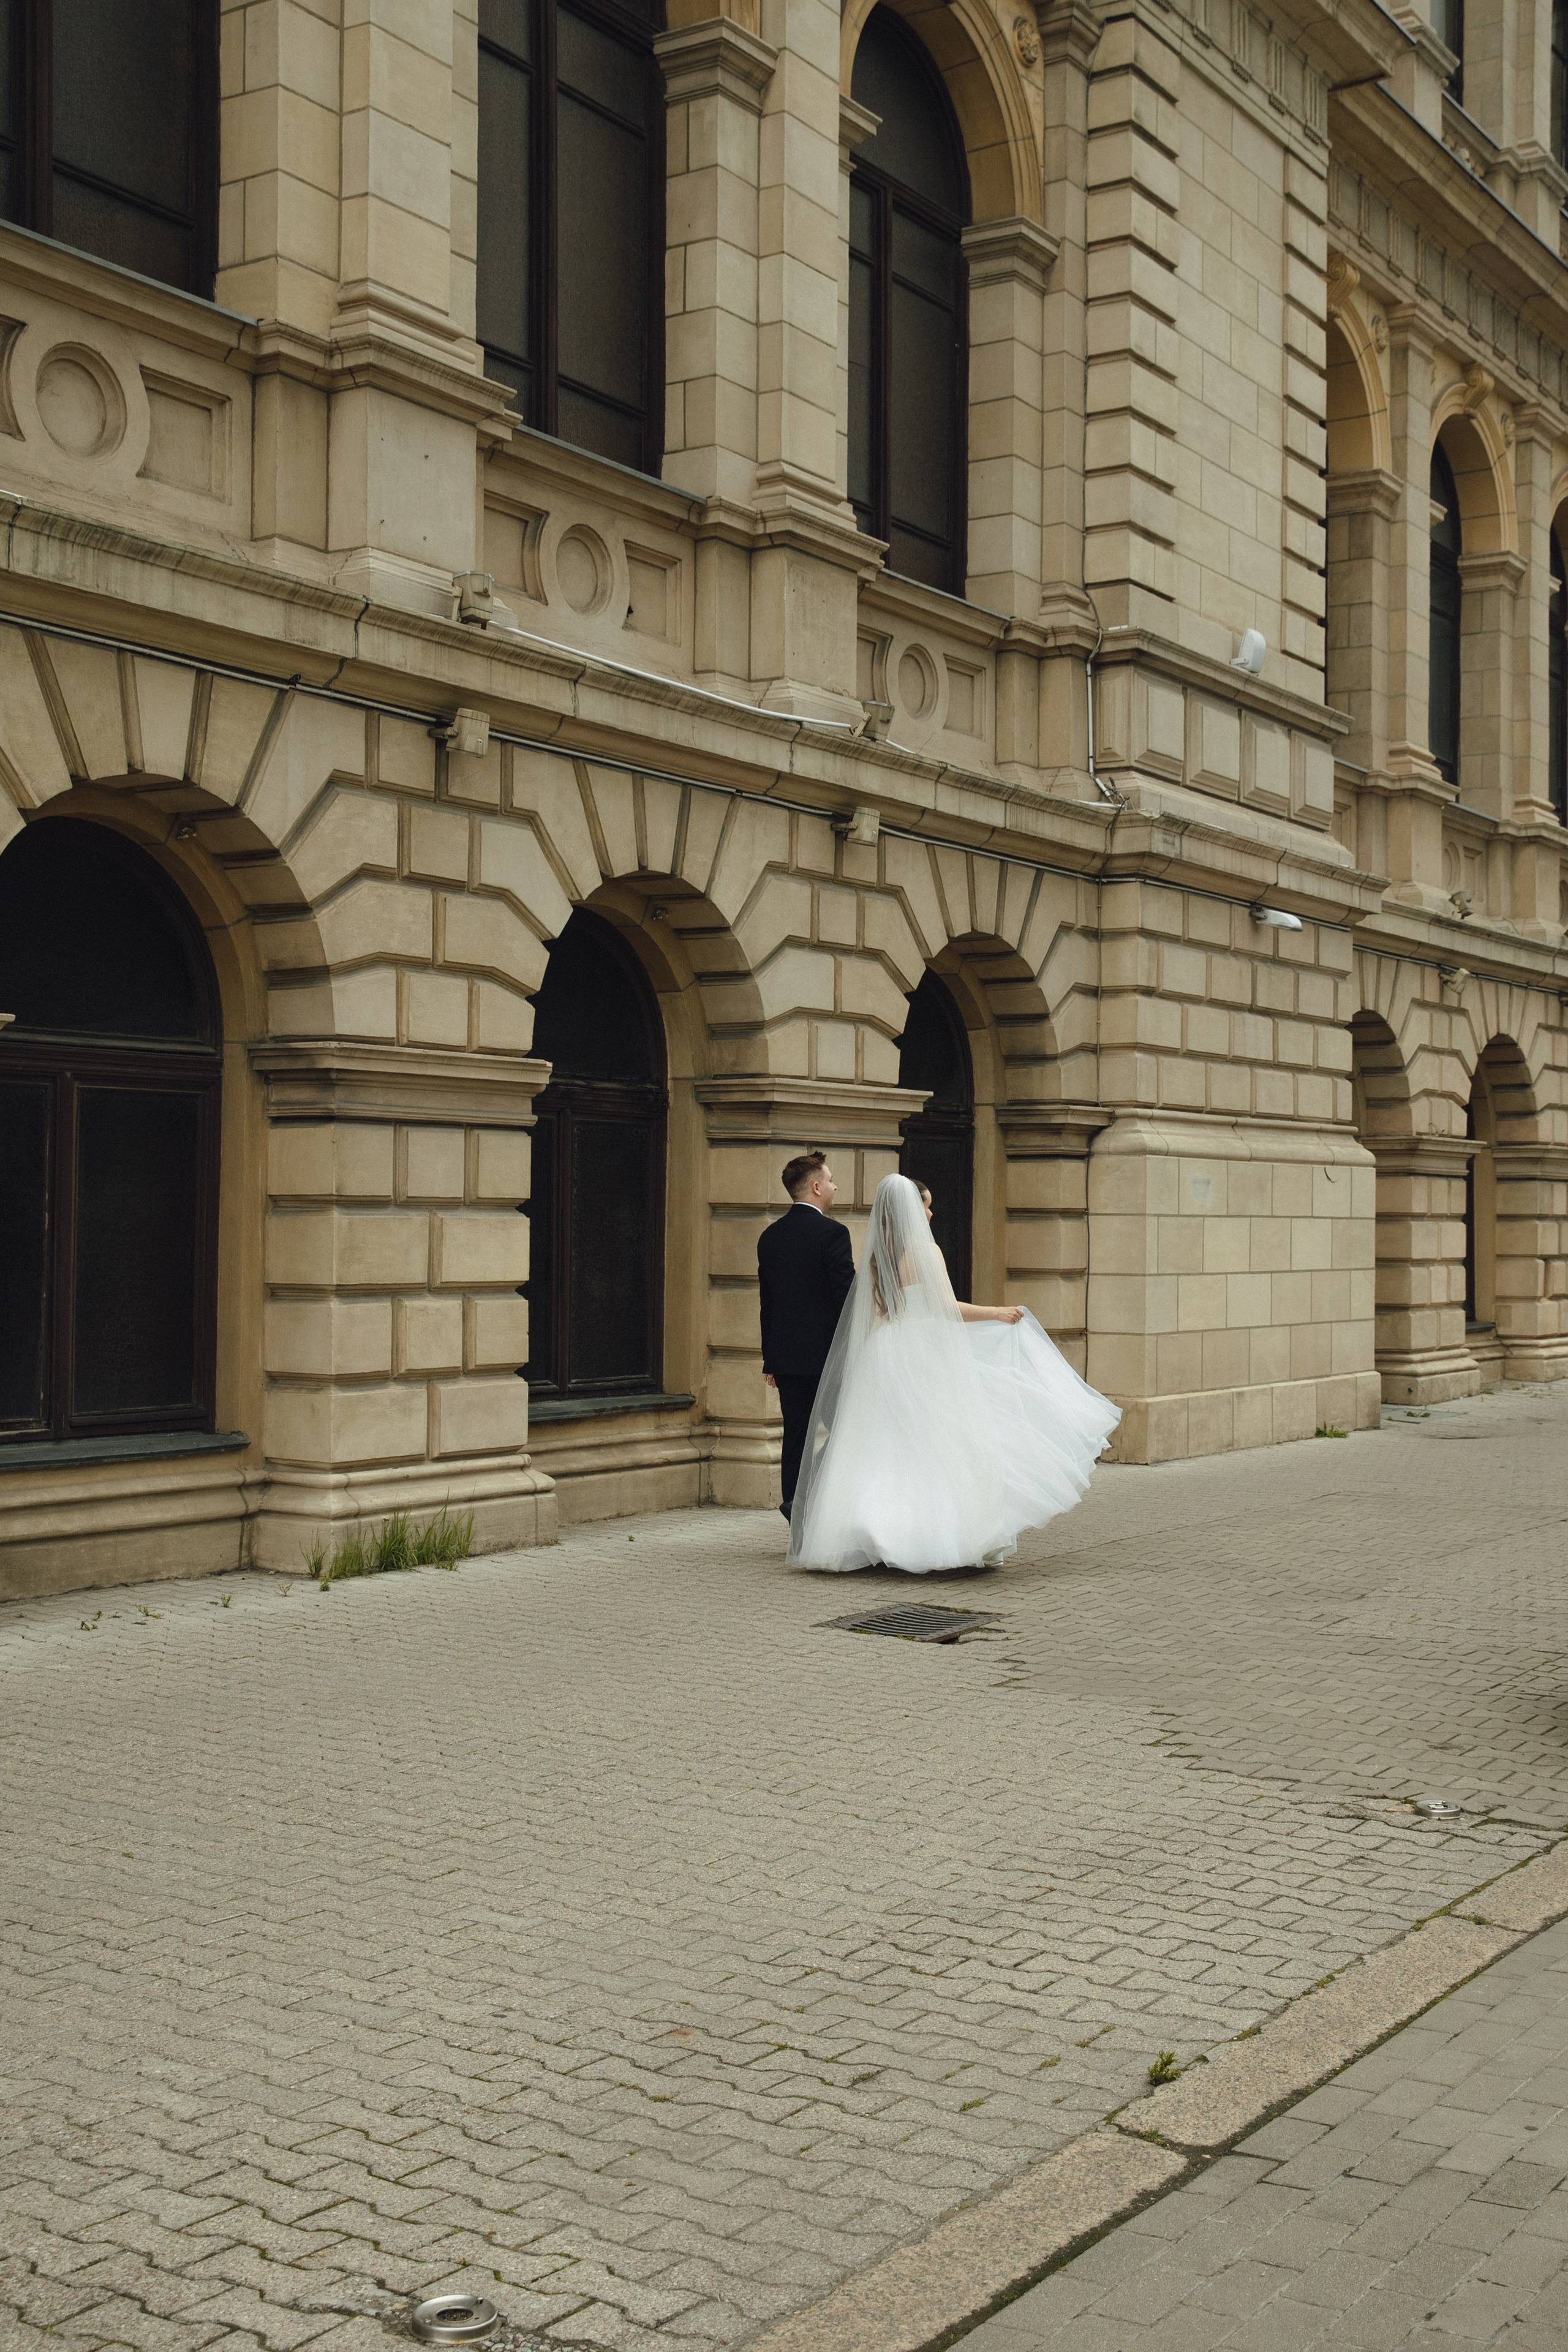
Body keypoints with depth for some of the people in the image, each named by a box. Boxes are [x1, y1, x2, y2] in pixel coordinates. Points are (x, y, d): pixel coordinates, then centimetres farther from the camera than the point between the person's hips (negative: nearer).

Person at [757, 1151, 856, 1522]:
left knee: (795, 1439, 8)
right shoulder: (832, 1234, -12)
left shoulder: (771, 1236, 9)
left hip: (786, 1357, 6)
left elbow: (767, 1301, 13)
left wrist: (770, 1360, 18)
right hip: (828, 1354, -6)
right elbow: (847, 1297, -13)